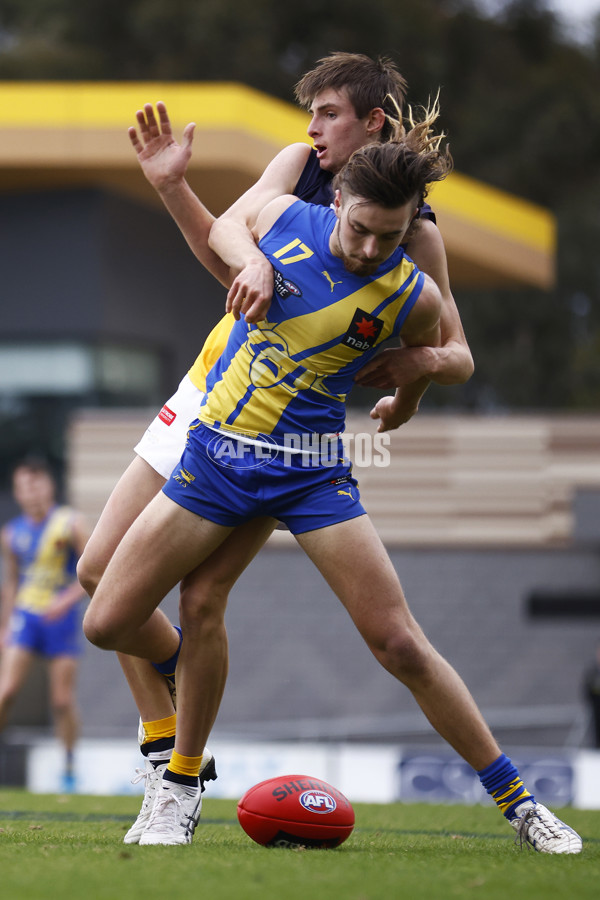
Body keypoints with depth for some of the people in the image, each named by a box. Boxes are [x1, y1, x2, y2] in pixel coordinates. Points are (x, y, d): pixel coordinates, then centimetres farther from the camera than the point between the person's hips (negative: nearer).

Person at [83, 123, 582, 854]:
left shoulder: (415, 298, -11)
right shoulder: (282, 218, -7)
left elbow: (428, 358, 14)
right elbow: (220, 242, 17)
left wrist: (404, 403, 29)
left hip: (310, 474, -3)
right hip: (214, 455, 3)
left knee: (400, 645, -10)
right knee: (109, 625, -4)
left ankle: (517, 801, 4)